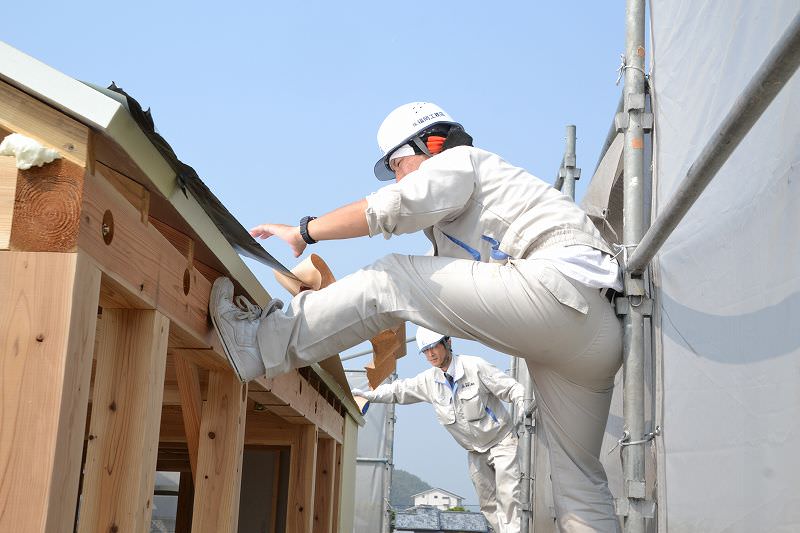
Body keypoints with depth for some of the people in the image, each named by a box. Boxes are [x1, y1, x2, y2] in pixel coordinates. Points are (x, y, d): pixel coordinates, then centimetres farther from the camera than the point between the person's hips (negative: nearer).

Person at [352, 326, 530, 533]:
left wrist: (521, 405, -33)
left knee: (507, 494, -16)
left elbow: (510, 387, -14)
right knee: (487, 502, 5)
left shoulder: (474, 366, -16)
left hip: (501, 440, -5)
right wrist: (368, 394, 2)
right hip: (475, 451, 6)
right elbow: (398, 390, 11)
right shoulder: (428, 381, -1)